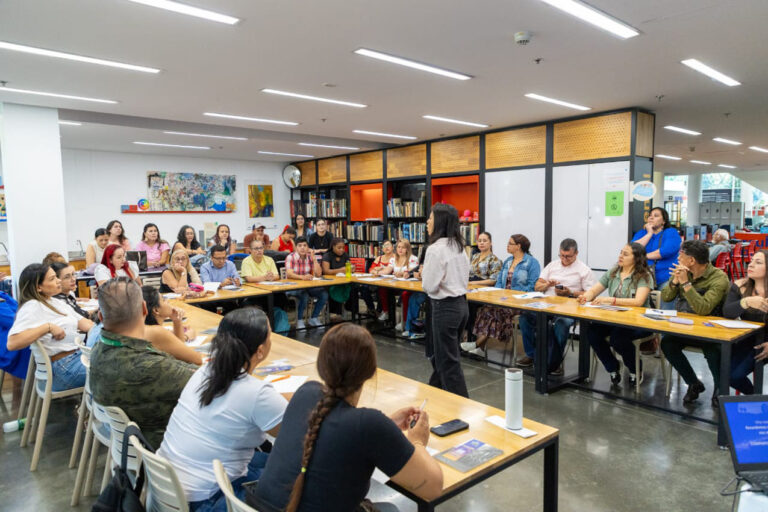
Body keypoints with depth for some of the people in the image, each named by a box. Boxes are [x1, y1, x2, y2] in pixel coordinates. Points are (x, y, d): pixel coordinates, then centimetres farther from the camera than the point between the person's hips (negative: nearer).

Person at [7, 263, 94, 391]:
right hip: (63, 367, -9)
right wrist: (48, 327, -26)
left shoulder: (56, 302, 16)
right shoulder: (32, 307, -11)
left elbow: (84, 323, 14)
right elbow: (12, 343, -24)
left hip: (79, 355, 9)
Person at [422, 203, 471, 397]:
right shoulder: (459, 246, 7)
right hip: (461, 304, 9)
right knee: (435, 352, 24)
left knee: (447, 361, 3)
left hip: (445, 308, -9)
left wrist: (423, 275, 0)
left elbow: (429, 286, -19)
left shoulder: (435, 249, -18)